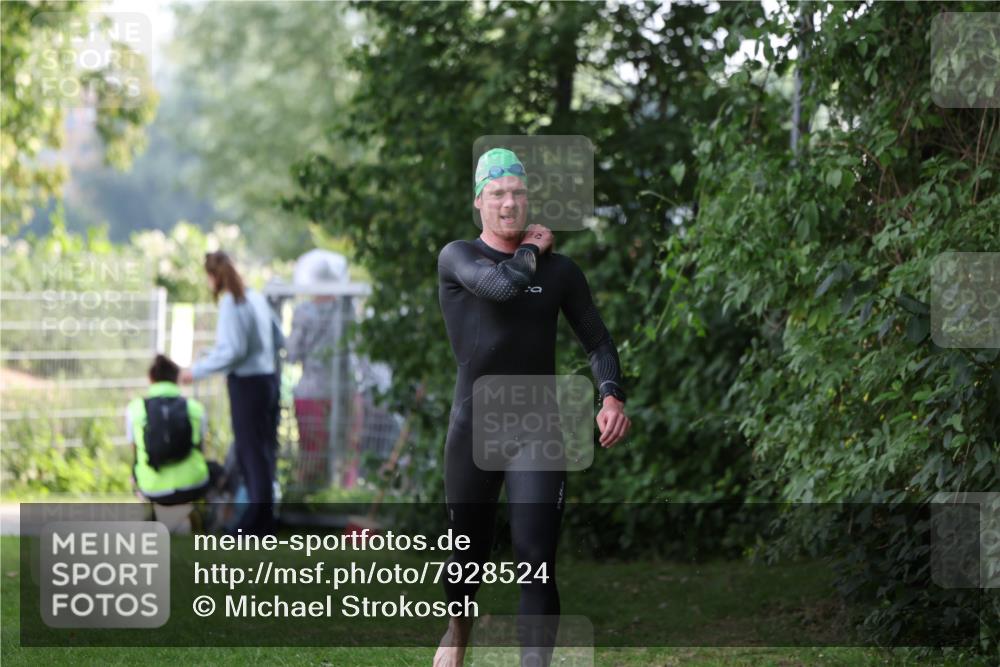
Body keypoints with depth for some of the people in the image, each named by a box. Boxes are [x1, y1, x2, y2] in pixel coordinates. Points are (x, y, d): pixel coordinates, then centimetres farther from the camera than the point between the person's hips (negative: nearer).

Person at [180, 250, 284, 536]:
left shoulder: (231, 303, -15)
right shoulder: (257, 298, 9)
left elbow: (233, 351, -21)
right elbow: (279, 339, 15)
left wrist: (197, 370, -13)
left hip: (246, 383, -8)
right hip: (268, 378, 8)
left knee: (251, 452, -2)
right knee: (265, 450, 14)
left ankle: (256, 524, 2)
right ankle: (264, 521, 22)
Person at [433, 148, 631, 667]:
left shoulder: (559, 271, 6)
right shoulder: (457, 257, -2)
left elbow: (597, 341, 11)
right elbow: (500, 284, -23)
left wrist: (612, 396, -7)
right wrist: (531, 251, -4)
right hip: (473, 429, -1)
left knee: (536, 562, -12)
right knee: (470, 554, 13)